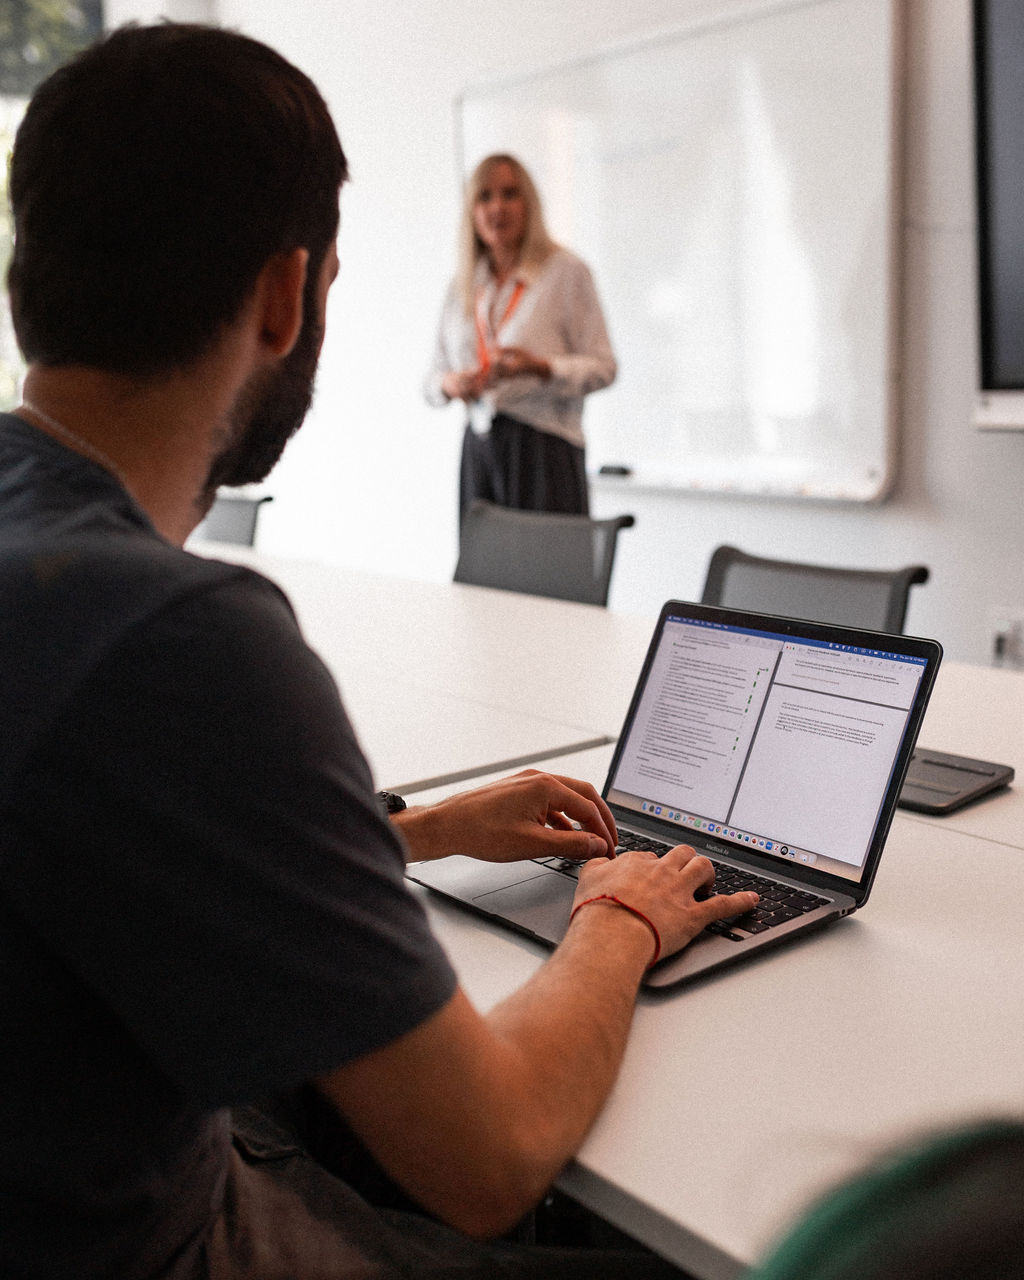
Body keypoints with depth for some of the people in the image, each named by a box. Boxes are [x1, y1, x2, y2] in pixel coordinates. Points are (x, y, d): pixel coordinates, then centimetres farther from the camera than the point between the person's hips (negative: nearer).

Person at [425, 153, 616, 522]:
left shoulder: (566, 272, 1)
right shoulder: (461, 287, 16)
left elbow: (603, 367, -4)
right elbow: (434, 377, 19)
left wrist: (540, 367, -20)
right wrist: (450, 384, -5)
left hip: (544, 448, -4)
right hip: (479, 447, 4)